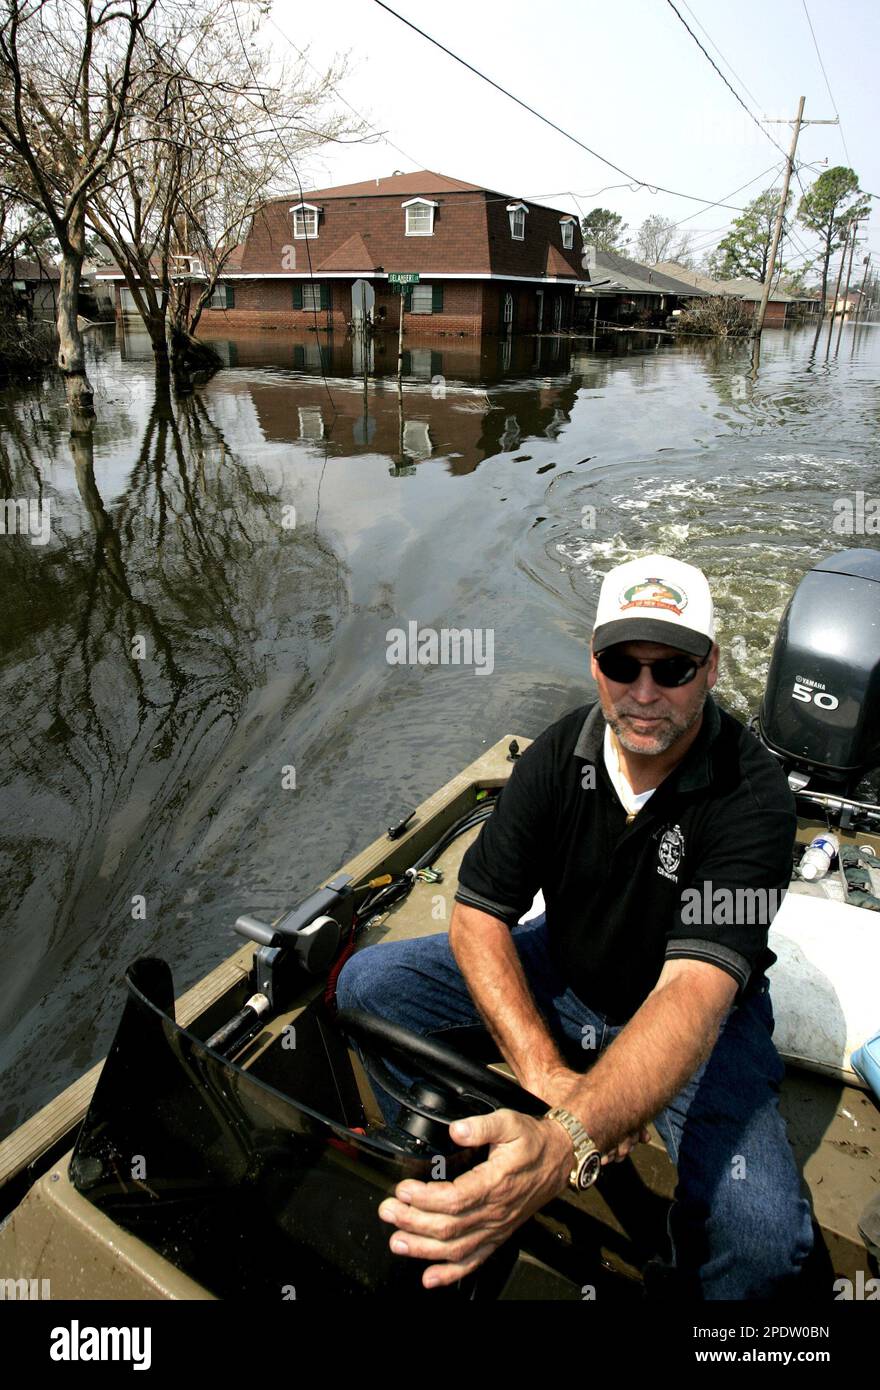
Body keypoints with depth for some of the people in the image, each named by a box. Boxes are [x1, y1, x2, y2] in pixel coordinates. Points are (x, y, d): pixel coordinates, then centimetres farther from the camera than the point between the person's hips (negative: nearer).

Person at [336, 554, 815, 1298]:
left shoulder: (752, 793, -26)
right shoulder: (557, 755, -14)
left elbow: (694, 991, -38)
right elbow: (478, 916, -13)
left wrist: (566, 1141, -53)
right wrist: (547, 1075, -26)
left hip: (700, 1014, -3)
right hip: (559, 974, 4)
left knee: (761, 1233, -30)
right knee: (368, 984, -8)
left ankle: (683, 1289, 7)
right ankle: (440, 1185, 15)